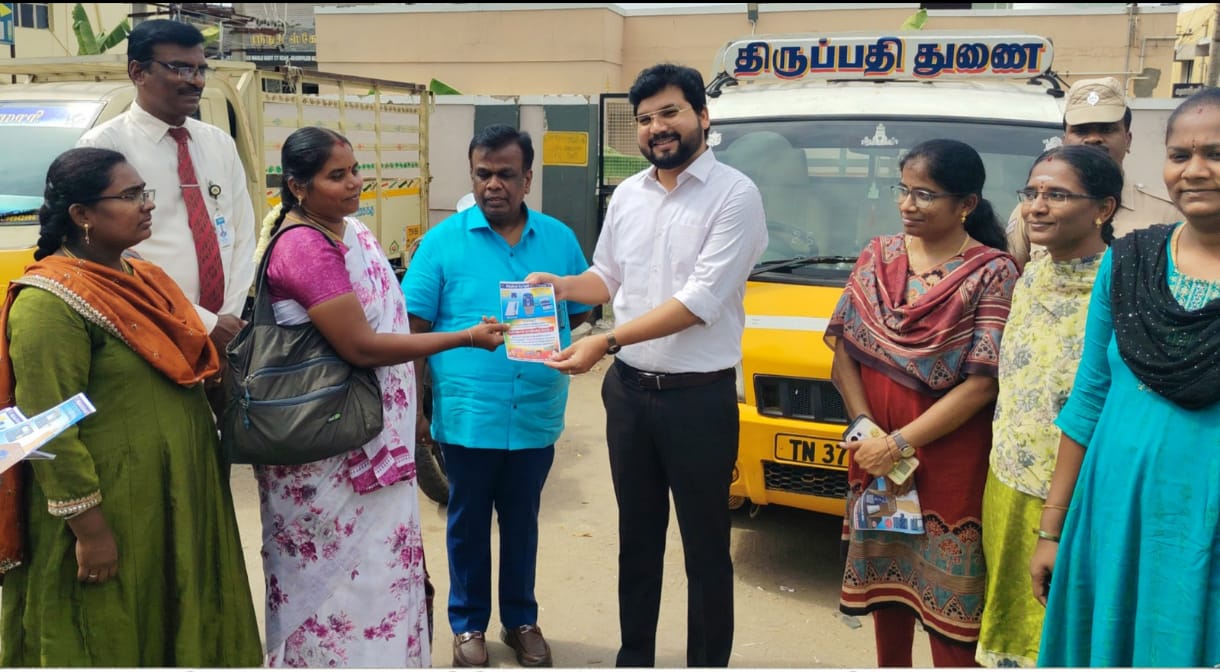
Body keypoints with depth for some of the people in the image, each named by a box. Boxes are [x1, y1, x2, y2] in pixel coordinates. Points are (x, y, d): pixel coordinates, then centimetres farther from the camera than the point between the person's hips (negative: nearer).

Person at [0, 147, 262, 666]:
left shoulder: (145, 280, 9)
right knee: (112, 647, 10)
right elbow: (48, 433, -21)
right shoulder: (50, 303, -18)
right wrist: (89, 528, -20)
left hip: (178, 502, 8)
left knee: (178, 640, 19)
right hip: (112, 516, -8)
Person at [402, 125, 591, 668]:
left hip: (536, 416, 2)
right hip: (467, 416, -2)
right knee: (468, 523, 13)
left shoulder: (559, 239, 3)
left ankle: (521, 620, 34)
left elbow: (580, 311, 13)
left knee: (522, 522, 17)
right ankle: (469, 624, 30)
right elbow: (414, 328, -3)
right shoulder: (443, 241, -4)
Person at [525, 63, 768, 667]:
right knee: (637, 538, 19)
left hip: (699, 398, -6)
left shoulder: (735, 195, -12)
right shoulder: (627, 195, 8)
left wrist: (606, 342, -24)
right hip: (628, 391, 6)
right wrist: (560, 286, -3)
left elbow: (699, 301, -20)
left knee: (705, 549, 8)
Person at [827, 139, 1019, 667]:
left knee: (946, 584, 4)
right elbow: (843, 349, 0)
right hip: (877, 452, 5)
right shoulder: (878, 255, 3)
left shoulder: (991, 272, -11)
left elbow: (981, 383, -15)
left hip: (950, 460, -4)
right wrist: (867, 431, -12)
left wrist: (901, 443, -18)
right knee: (886, 570, 17)